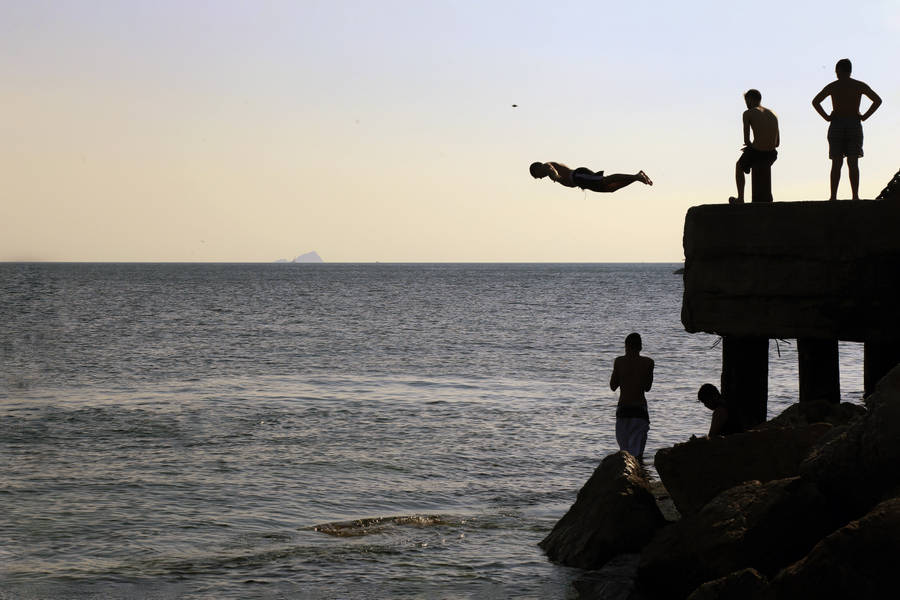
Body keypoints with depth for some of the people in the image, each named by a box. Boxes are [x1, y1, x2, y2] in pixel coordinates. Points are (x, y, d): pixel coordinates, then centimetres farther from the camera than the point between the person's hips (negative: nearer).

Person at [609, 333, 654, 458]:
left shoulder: (619, 362, -3)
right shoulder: (648, 362, -2)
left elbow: (613, 386, 5)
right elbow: (647, 388, 7)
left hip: (623, 409, 0)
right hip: (640, 409, 0)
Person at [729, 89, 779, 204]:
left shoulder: (748, 113, -3)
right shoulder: (773, 115, 13)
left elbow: (746, 139, -9)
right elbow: (777, 143, 14)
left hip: (755, 152, -5)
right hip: (771, 155, 5)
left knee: (739, 166, 30)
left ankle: (740, 198, 30)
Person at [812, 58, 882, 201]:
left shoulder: (832, 86, 3)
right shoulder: (860, 86, 6)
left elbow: (815, 102, -7)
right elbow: (877, 100, -2)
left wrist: (826, 117, -2)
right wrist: (864, 116, -1)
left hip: (837, 124, 0)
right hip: (854, 125, 1)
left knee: (836, 164, 1)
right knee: (853, 164, 0)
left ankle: (833, 196, -5)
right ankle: (855, 196, -5)